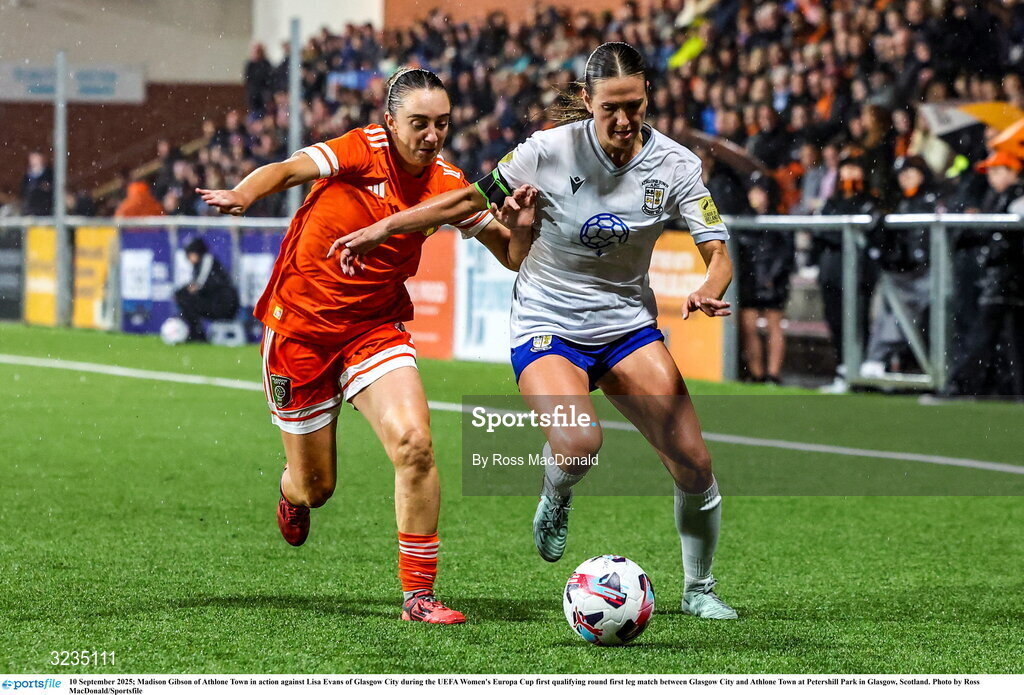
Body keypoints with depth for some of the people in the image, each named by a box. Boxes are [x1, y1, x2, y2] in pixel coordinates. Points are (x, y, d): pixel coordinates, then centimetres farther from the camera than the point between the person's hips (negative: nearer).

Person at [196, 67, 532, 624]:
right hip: (299, 323, -2)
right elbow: (290, 170, -25)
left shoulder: (447, 186, -3)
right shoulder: (362, 150, -13)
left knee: (414, 443, -22)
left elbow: (512, 257, 2)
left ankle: (418, 595, -12)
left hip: (376, 329, 2)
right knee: (316, 486, 6)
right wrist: (243, 194, -46)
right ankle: (293, 493, 48)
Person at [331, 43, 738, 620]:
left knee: (694, 463, -7)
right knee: (578, 444, -32)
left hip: (628, 326, 3)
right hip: (547, 327, -3)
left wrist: (709, 292, -33)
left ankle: (699, 588, 18)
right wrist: (381, 229, -1)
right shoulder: (552, 150, -15)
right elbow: (472, 200, -2)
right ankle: (557, 497, 8)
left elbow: (718, 253, -10)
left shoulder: (675, 165, -9)